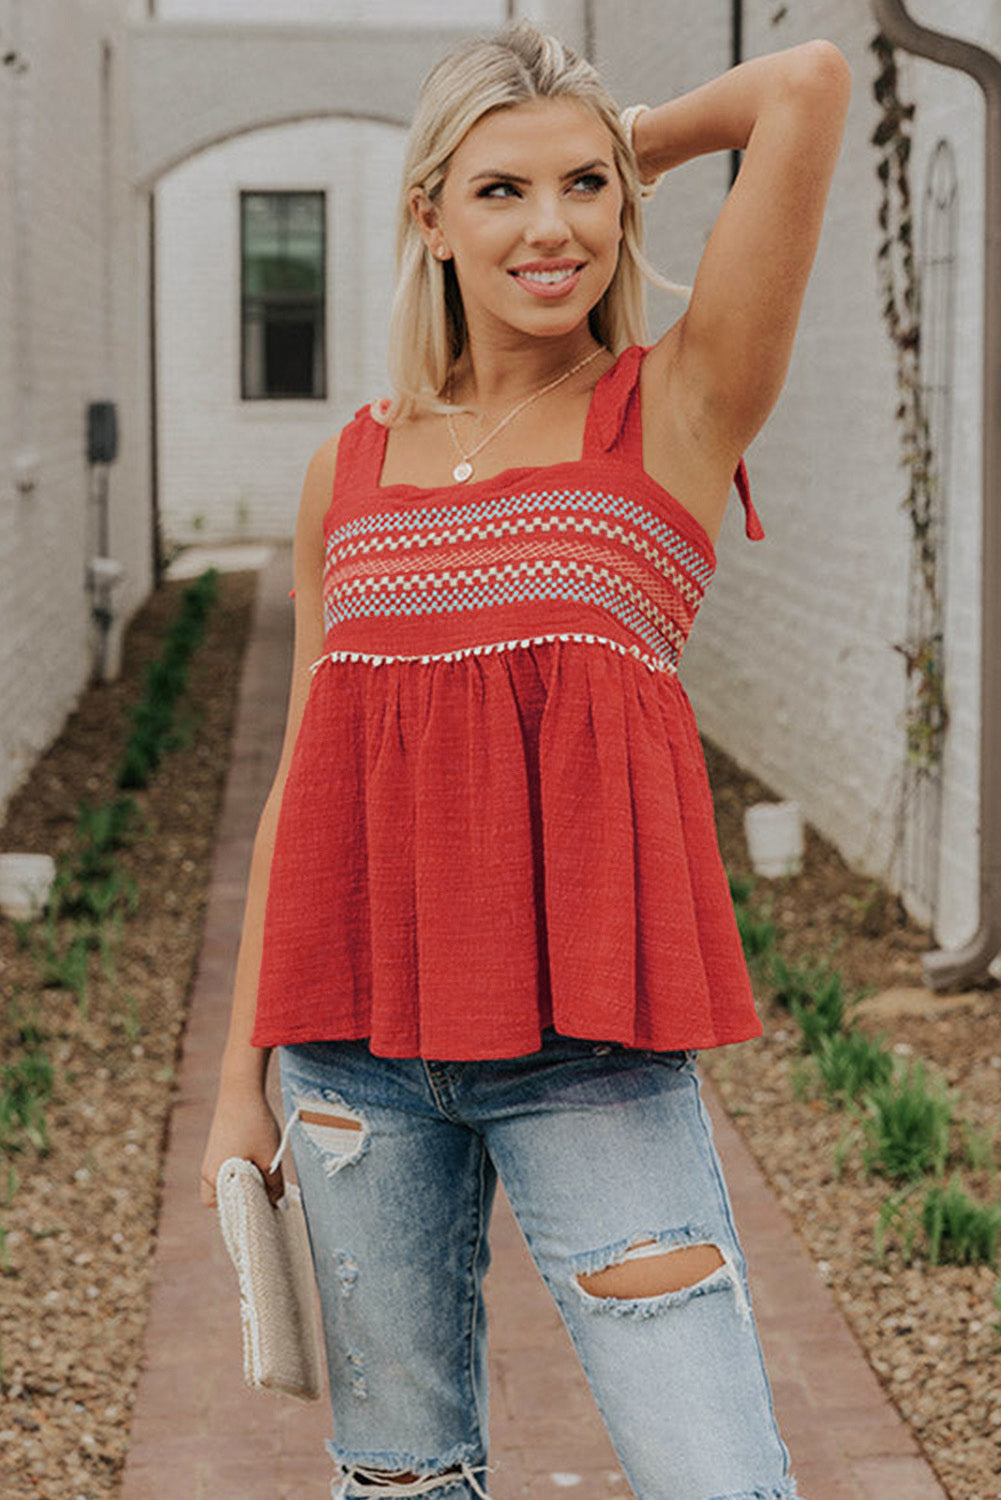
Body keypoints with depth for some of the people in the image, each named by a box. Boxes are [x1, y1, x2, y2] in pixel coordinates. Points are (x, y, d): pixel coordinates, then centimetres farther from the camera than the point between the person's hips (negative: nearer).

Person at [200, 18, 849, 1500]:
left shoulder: (676, 414, -1)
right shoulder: (352, 468, 10)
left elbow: (810, 81, -10)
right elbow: (304, 780, 14)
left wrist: (634, 145, 9)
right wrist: (244, 1076, 14)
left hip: (587, 1046, -3)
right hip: (355, 1039, 4)